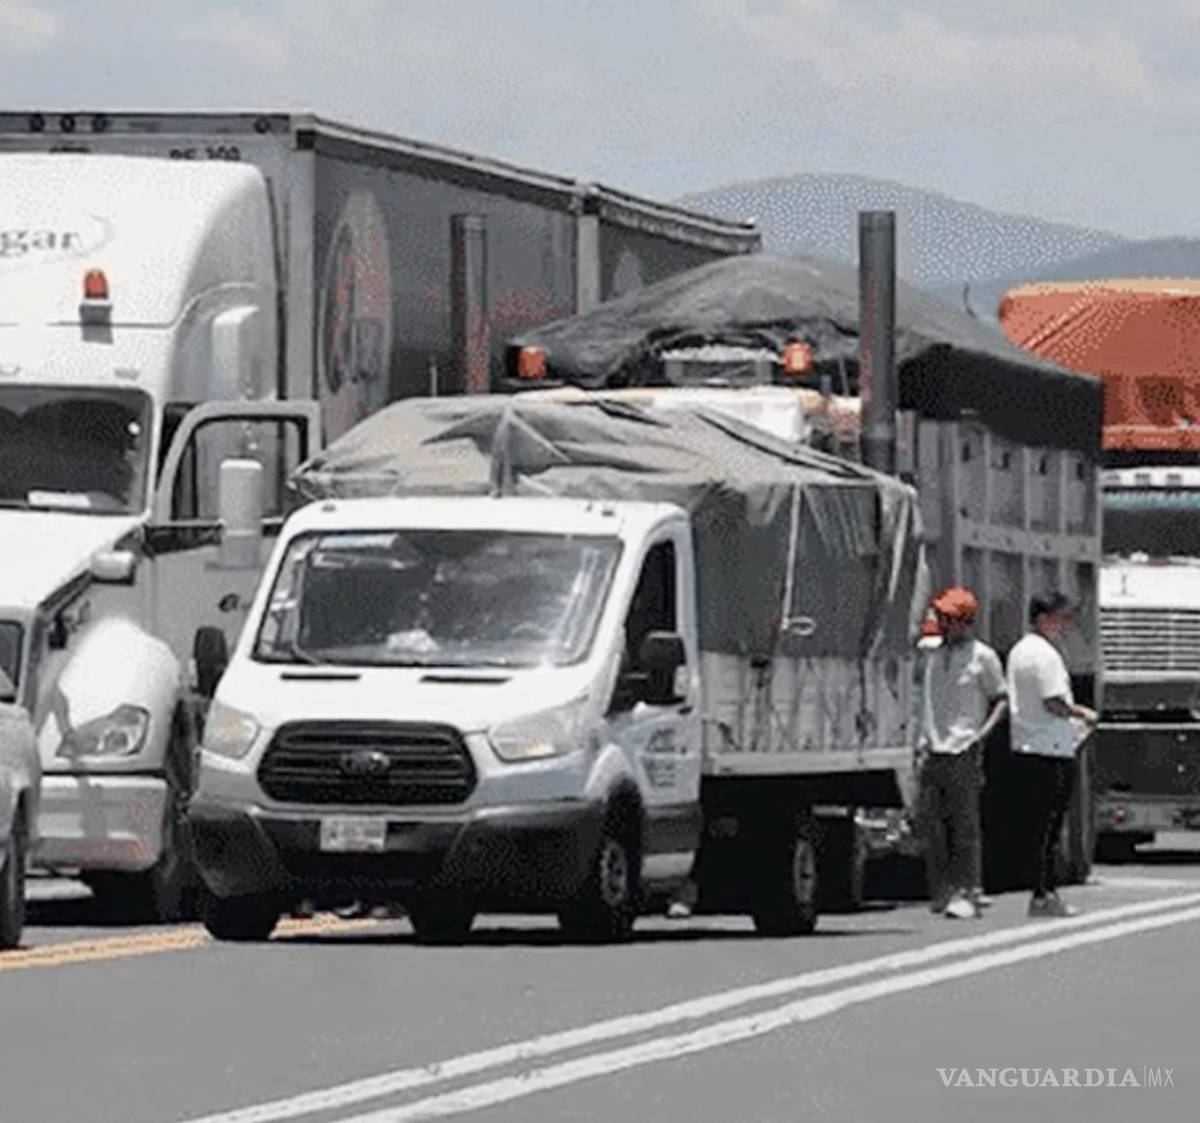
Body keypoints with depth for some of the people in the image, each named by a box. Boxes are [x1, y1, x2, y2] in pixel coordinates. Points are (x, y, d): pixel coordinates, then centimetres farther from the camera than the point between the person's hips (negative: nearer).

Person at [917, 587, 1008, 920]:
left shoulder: (983, 657, 0)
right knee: (932, 826, 4)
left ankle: (967, 893, -8)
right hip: (930, 752, 5)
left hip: (963, 752, -5)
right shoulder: (930, 651, 13)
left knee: (964, 826, -7)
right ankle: (941, 891, 9)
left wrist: (983, 732, -9)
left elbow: (1001, 700, 4)